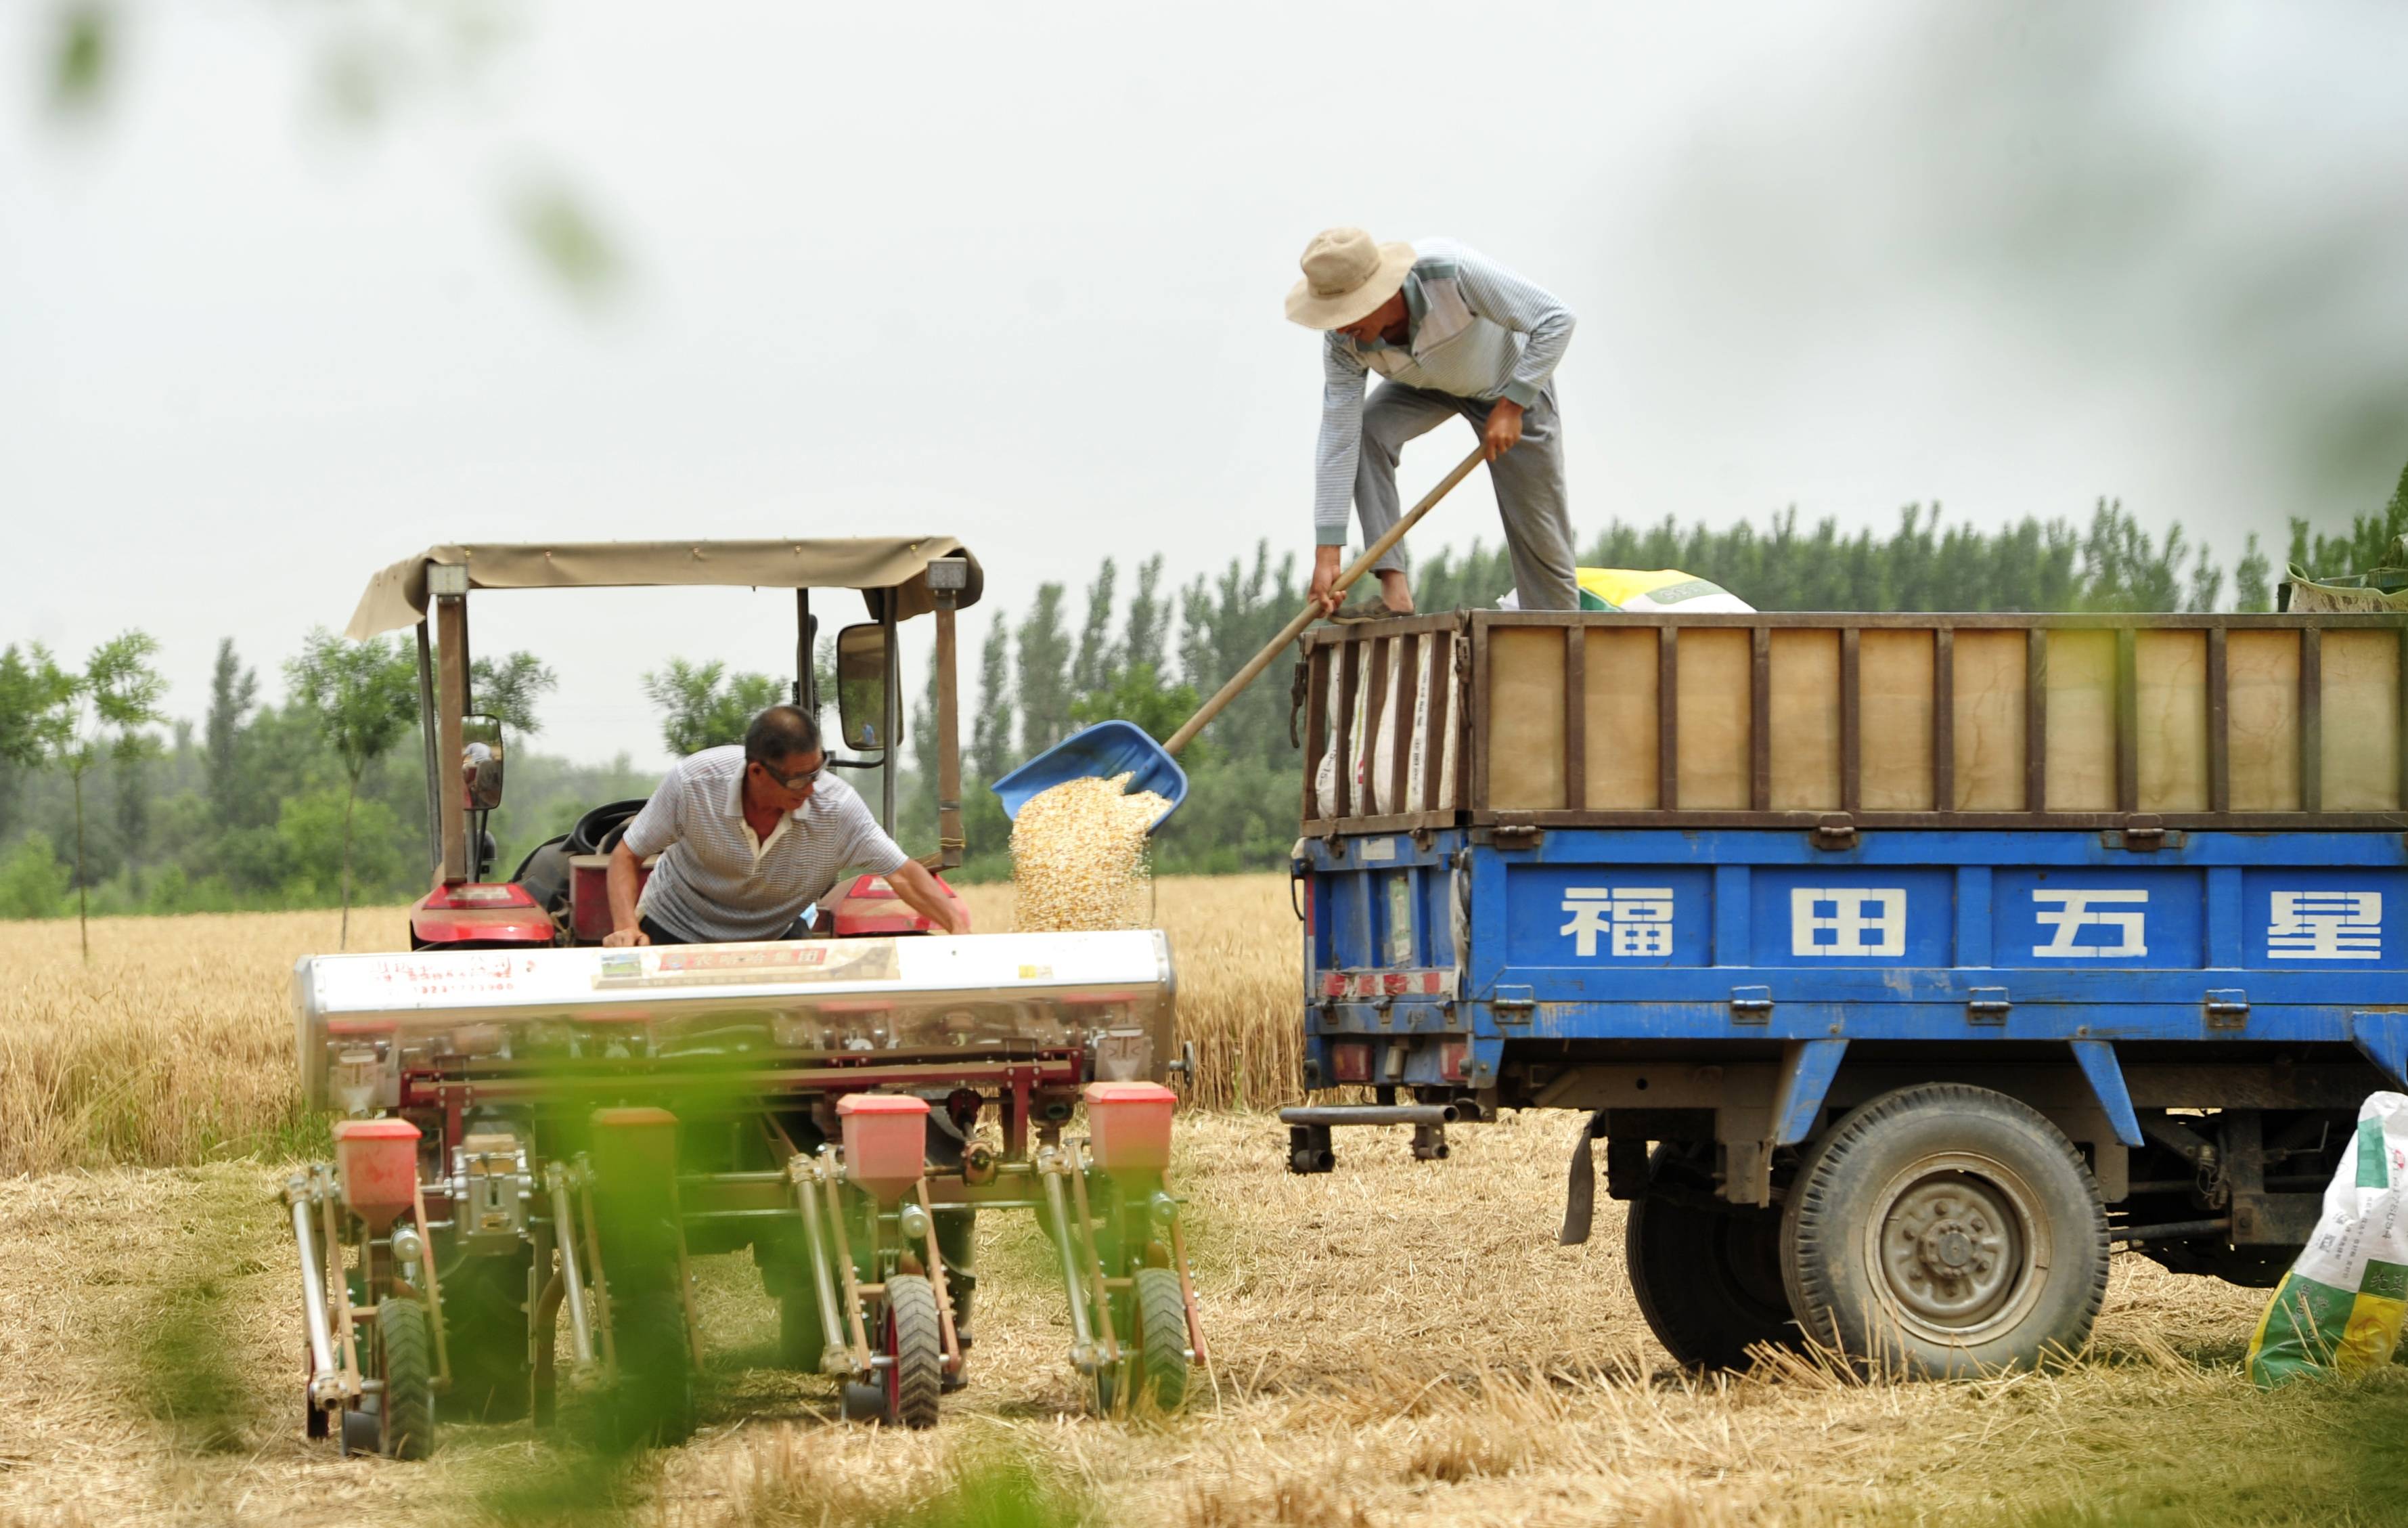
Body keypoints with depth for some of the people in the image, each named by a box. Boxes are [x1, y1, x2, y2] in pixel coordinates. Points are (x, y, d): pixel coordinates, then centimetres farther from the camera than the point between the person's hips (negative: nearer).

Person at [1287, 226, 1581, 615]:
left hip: (1515, 382, -3)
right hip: (1429, 386, 3)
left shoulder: (1451, 270, -42)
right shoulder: (1343, 341, -29)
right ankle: (1393, 588, -24)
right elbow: (1337, 442, -27)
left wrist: (1511, 407, -34)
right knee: (1365, 432, -26)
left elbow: (1555, 318, -34)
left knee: (1539, 533, -3)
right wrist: (1326, 557, -31)